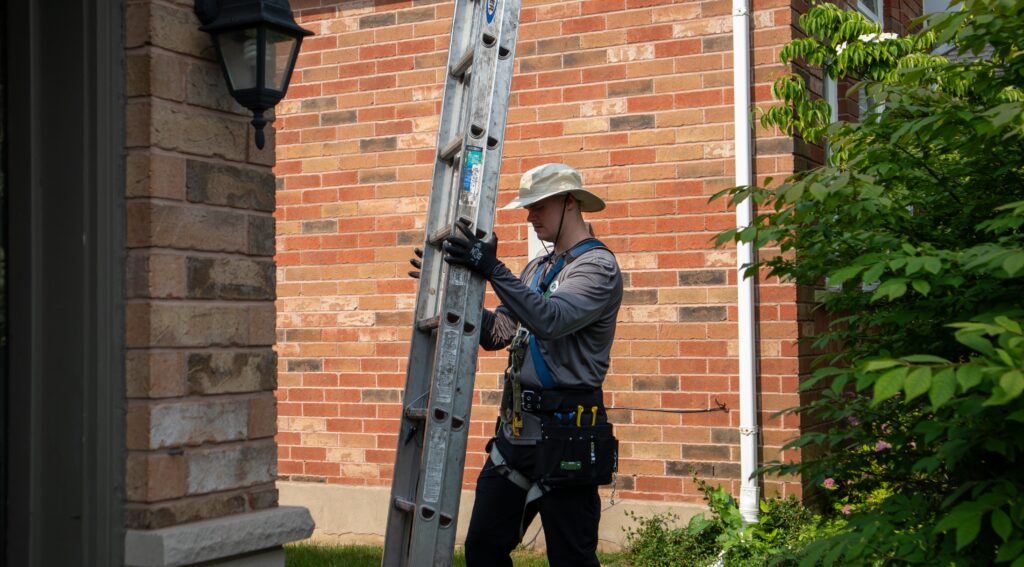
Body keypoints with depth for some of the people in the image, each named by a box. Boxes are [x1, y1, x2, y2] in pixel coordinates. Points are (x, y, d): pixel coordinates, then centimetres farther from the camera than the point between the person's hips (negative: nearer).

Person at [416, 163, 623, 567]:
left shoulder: (598, 265, -8)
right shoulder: (538, 268, 17)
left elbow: (551, 320, -25)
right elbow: (496, 333, 17)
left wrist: (492, 269, -30)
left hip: (563, 434, -8)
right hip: (515, 430, 8)